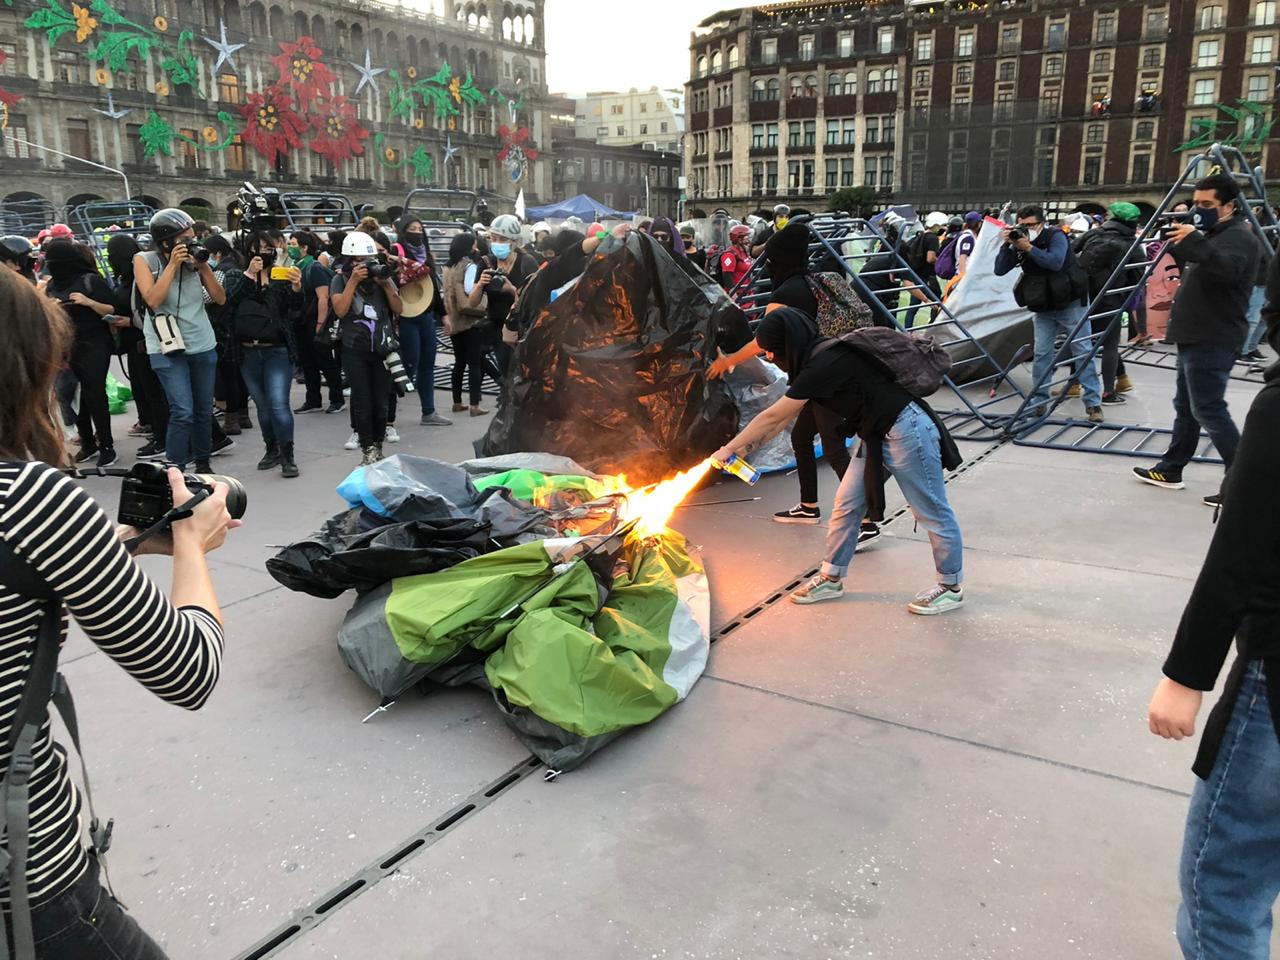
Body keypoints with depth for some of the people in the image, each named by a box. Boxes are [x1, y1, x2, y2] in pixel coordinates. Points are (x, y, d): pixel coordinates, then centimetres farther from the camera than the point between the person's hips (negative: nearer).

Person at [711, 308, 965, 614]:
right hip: (877, 437, 10)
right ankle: (831, 578, 24)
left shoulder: (824, 365, -24)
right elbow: (784, 416, 15)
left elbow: (772, 417, -18)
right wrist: (748, 446, 12)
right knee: (846, 506, 11)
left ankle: (951, 588, 19)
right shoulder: (820, 357, 6)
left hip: (905, 432, -10)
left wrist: (728, 448, -9)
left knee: (932, 513, 4)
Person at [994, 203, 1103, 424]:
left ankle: (1093, 403, 0)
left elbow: (1055, 262, -29)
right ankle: (1039, 400, 8)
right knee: (1042, 354, 0)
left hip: (1069, 304, -4)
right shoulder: (1019, 244, 1)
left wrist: (1028, 248, -29)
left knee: (1082, 352, -2)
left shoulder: (1056, 237, -12)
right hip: (1042, 308, 4)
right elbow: (999, 270, -5)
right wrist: (1006, 245, -17)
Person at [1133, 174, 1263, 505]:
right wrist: (1179, 246, 9)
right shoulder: (1212, 234, 19)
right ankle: (1170, 470, 25)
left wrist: (1194, 242, -41)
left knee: (1208, 410, -12)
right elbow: (1192, 273, 24)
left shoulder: (1238, 237, -12)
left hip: (1212, 341, -11)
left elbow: (1226, 270, -33)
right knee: (1186, 406, 16)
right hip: (1196, 337, 11)